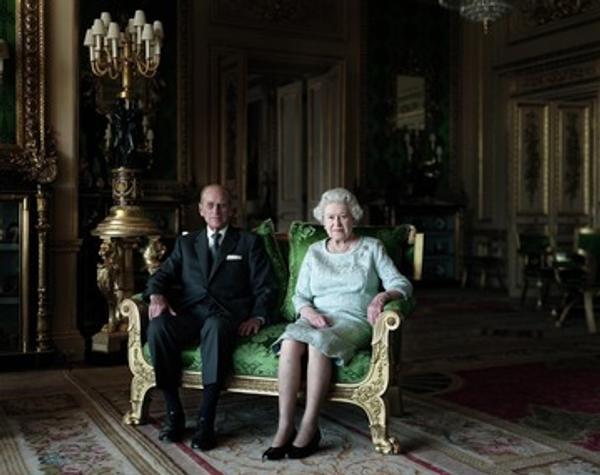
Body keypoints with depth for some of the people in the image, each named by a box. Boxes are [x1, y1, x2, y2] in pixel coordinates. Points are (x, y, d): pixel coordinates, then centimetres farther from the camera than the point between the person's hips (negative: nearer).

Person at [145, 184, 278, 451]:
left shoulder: (249, 242, 16)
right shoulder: (186, 243, 25)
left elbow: (266, 287, 9)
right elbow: (162, 275, 14)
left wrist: (258, 317, -10)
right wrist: (156, 295, -9)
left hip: (227, 315, -3)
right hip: (190, 315, 3)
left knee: (215, 326, -39)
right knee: (158, 326, -31)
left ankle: (206, 421, -36)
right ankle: (174, 414, -21)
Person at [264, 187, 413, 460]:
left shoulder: (371, 247, 11)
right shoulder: (314, 252, 19)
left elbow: (402, 284, 3)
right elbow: (300, 296, 15)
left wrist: (383, 296, -20)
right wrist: (309, 312, -8)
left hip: (355, 321, -2)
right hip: (317, 318, 3)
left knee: (319, 343, -37)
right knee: (290, 343, -34)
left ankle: (309, 428, -29)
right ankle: (284, 427, -32)